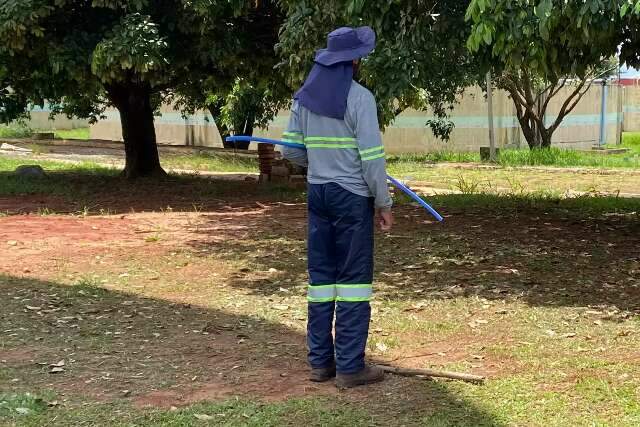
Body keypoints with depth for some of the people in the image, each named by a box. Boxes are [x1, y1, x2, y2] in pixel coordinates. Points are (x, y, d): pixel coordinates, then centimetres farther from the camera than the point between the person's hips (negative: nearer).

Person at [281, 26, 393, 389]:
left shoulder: (305, 97, 7)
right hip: (352, 196, -6)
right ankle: (350, 366, 2)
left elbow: (292, 150, 9)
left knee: (321, 276, 11)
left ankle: (321, 361, 16)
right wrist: (384, 202, -7)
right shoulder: (359, 98, -13)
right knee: (353, 278, -1)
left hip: (318, 193, 6)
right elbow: (372, 156, -15)